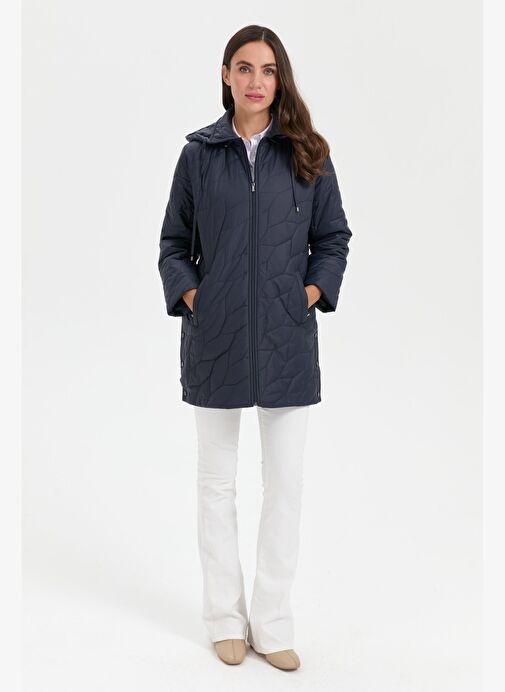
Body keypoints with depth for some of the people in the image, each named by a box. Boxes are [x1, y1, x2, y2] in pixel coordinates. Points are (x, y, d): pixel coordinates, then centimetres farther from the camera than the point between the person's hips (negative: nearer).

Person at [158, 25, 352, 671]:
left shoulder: (307, 154, 5)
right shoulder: (199, 152, 4)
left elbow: (334, 237, 10)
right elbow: (173, 242, 9)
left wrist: (314, 291, -4)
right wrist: (188, 294, -6)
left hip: (286, 339, 0)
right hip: (215, 337, 0)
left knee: (285, 484, 2)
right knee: (217, 483, 9)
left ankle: (273, 624, 17)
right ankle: (226, 618, 24)